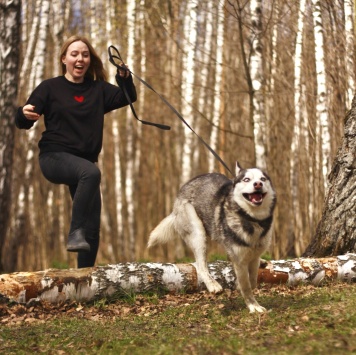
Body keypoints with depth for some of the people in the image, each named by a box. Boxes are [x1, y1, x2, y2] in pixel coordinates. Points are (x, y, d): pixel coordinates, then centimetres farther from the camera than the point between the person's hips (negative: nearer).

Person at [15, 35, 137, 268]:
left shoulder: (98, 89, 9)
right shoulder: (50, 88, -1)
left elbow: (128, 97, 5)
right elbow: (23, 123, -3)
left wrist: (124, 76, -14)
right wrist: (25, 114, -27)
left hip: (84, 161, 5)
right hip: (54, 157, -5)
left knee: (93, 226, 1)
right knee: (91, 172, -37)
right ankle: (75, 232, -34)